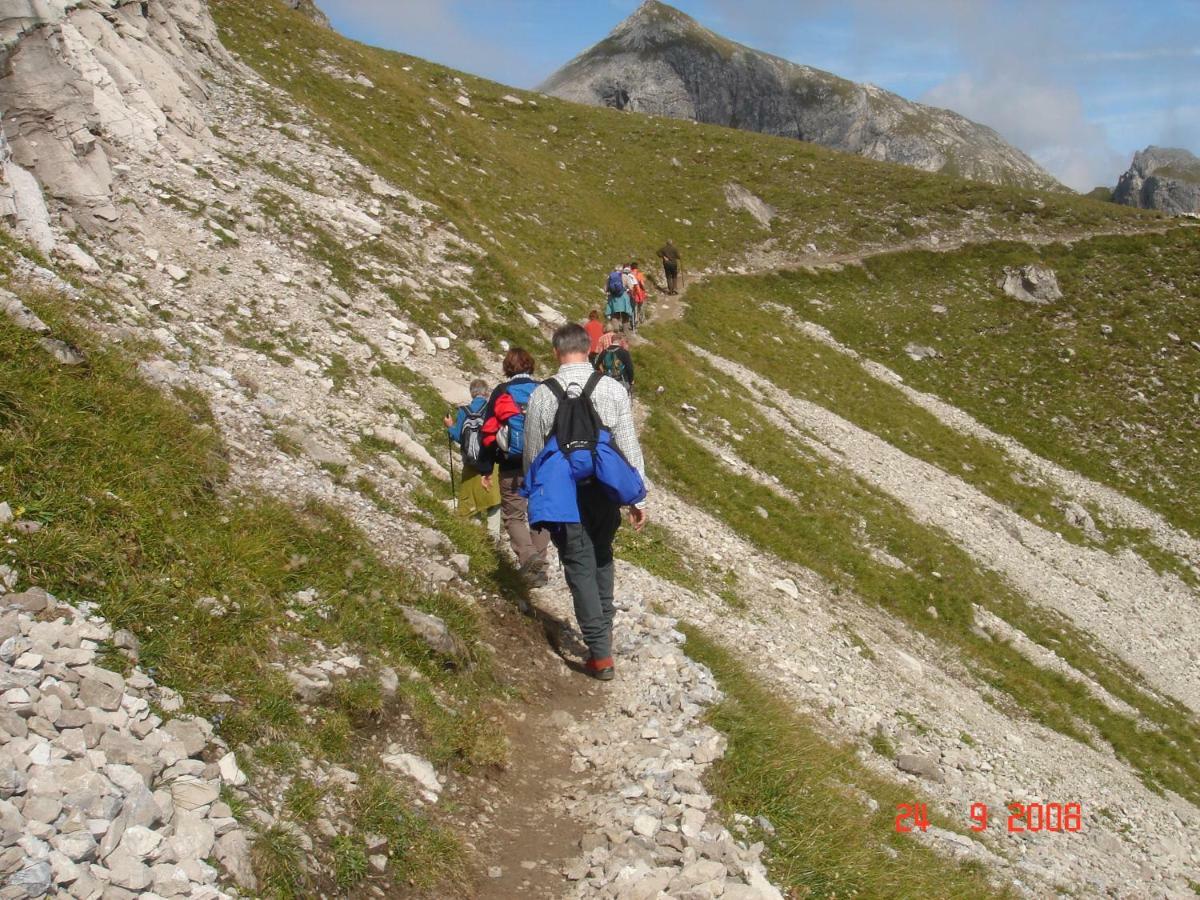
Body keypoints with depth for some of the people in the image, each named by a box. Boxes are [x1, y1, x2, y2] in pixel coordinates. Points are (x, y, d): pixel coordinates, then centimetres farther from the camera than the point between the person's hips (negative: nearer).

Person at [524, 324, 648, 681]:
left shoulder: (541, 394, -7)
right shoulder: (613, 389, -6)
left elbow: (532, 454, 0)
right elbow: (629, 446, -6)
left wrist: (536, 499, 13)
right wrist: (638, 497, 1)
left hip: (563, 495, -2)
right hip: (605, 491, 2)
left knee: (581, 569, 5)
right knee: (602, 558, 25)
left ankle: (601, 654, 4)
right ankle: (604, 627, 34)